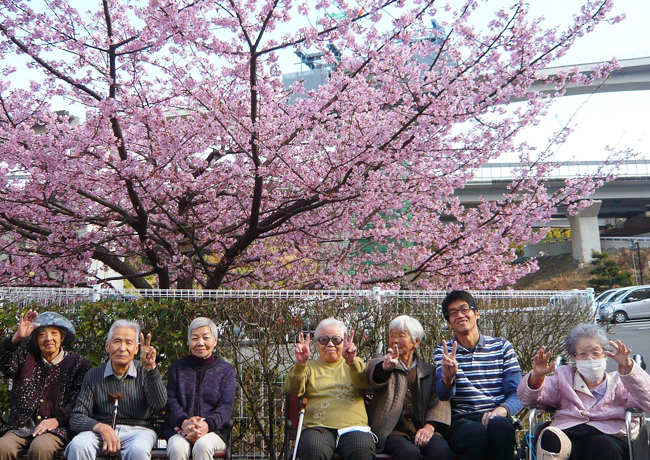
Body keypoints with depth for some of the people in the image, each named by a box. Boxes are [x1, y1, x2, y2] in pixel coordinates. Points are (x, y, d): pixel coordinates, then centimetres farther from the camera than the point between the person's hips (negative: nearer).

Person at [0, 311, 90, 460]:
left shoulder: (77, 363, 6)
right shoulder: (27, 357, 16)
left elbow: (78, 401, -1)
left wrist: (56, 420, -14)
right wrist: (17, 338, -20)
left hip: (57, 427, -2)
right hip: (22, 424, 3)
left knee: (40, 447, -33)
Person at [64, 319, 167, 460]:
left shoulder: (144, 372, 6)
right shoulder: (94, 375, 7)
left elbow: (159, 406, -10)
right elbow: (76, 418, 3)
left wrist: (151, 368, -21)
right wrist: (101, 427, -18)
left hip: (137, 430, -1)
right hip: (100, 431, 1)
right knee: (78, 445, -30)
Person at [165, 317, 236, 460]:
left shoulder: (226, 370, 10)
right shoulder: (177, 367, 15)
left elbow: (227, 406, 0)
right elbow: (170, 401, 5)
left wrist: (207, 424, -21)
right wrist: (184, 422, -17)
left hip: (214, 429, -1)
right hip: (179, 429, 1)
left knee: (202, 445, -34)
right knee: (177, 448, -32)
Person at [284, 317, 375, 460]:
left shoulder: (354, 365, 23)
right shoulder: (309, 367, 22)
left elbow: (364, 384, 0)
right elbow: (292, 390, 3)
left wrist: (352, 362, -20)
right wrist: (300, 365, -16)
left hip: (353, 427, 0)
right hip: (318, 428, 0)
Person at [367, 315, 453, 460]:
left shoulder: (430, 371, 19)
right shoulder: (378, 364, 14)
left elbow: (440, 400, 6)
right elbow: (375, 380, -10)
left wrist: (430, 426, -14)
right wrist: (385, 367, -34)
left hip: (422, 430, 1)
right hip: (393, 431, -1)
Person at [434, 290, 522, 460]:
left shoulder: (502, 346, 15)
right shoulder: (443, 352, 13)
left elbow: (517, 393, 7)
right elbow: (443, 395, -4)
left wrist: (503, 409, -16)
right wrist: (447, 379, -28)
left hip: (496, 418, 1)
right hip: (461, 422, -1)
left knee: (500, 425, -35)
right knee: (477, 432, -36)